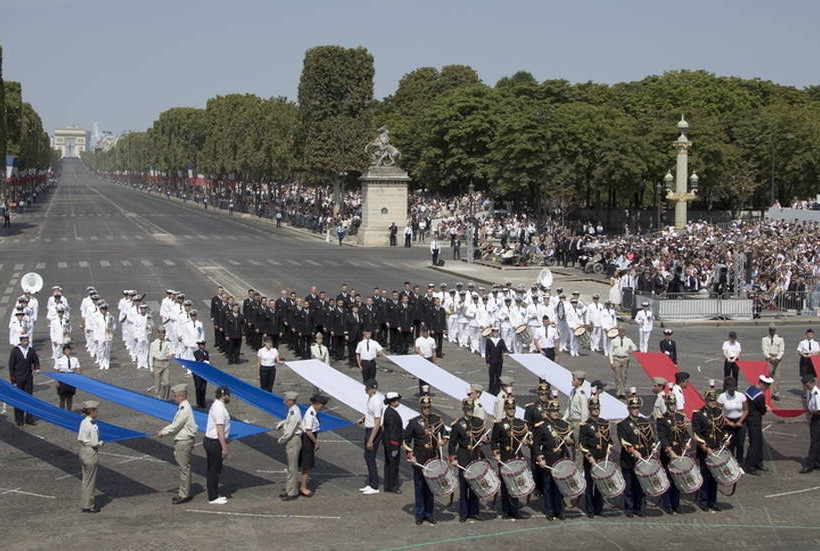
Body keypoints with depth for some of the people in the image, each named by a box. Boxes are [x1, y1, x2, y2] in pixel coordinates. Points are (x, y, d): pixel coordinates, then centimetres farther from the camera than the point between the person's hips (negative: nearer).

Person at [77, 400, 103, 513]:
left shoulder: (83, 422, 4)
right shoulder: (92, 425, -22)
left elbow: (79, 438, 10)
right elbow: (95, 443, -21)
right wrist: (101, 443, -2)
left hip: (83, 451, 8)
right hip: (91, 453, -8)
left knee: (85, 479, 19)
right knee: (90, 480, 4)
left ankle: (85, 502, 29)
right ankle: (88, 506, 13)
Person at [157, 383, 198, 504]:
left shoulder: (184, 409, -21)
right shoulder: (183, 407, 12)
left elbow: (176, 426, -17)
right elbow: (176, 424, 20)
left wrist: (164, 432, -4)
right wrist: (165, 429, 9)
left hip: (184, 442, -10)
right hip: (181, 441, 10)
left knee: (184, 468, -3)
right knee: (184, 468, 15)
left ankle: (184, 495, 2)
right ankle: (185, 493, 23)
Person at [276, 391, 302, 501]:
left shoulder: (294, 413, -24)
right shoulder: (292, 410, 7)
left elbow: (289, 432, -23)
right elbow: (287, 420, 26)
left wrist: (281, 440, -8)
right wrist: (280, 424, 7)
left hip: (293, 440, -10)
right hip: (291, 440, 10)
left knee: (293, 467, -2)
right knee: (291, 466, 17)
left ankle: (292, 492, 4)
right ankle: (289, 490, 27)